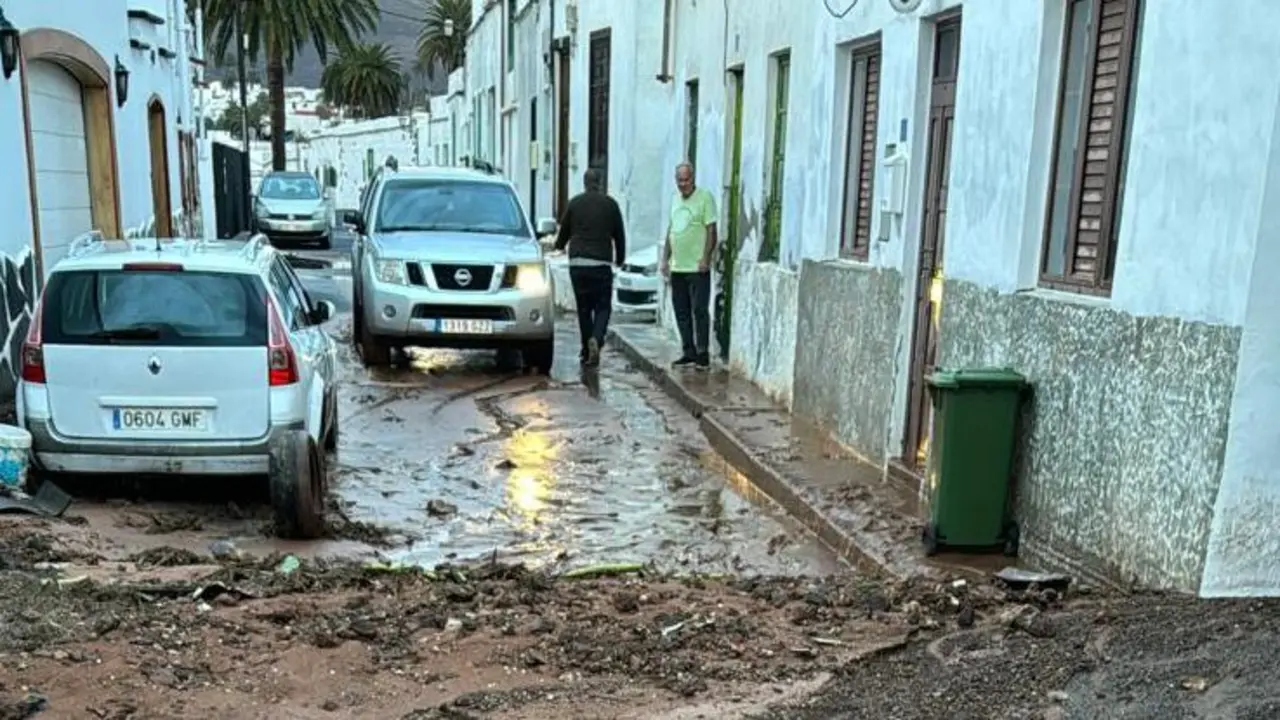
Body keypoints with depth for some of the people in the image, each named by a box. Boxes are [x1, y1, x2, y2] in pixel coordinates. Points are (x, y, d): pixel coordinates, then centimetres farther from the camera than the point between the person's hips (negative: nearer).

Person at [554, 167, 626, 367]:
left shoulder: (574, 203, 5)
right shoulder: (610, 204, 3)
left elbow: (564, 230, 15)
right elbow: (619, 235, 10)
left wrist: (559, 246, 38)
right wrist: (620, 259, 26)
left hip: (577, 263, 2)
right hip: (601, 264, -1)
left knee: (583, 308, 10)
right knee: (603, 307, 4)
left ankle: (587, 351, 12)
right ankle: (595, 339, -21)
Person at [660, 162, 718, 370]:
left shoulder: (705, 197, -7)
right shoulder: (675, 198, 15)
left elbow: (711, 230, -11)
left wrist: (705, 258, -18)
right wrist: (665, 259, 16)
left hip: (697, 267, -7)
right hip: (677, 267, 7)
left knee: (700, 311, -4)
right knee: (681, 312, 10)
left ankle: (702, 354, 3)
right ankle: (688, 353, 19)